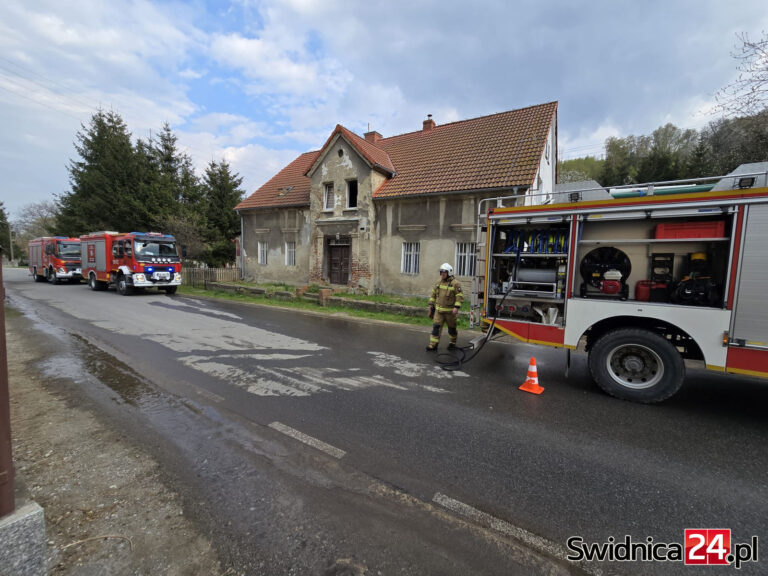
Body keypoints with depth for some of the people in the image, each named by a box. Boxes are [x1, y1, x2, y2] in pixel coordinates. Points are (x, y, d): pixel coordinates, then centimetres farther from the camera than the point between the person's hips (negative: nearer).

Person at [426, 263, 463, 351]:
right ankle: (433, 345, -1)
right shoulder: (439, 282, 7)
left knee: (452, 328, 13)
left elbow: (460, 296, -14)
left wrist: (456, 307, -23)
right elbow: (433, 294, 16)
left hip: (450, 311, -4)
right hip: (439, 310, 4)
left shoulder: (455, 283, -11)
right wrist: (431, 304, 14)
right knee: (436, 326, -3)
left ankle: (452, 343, 32)